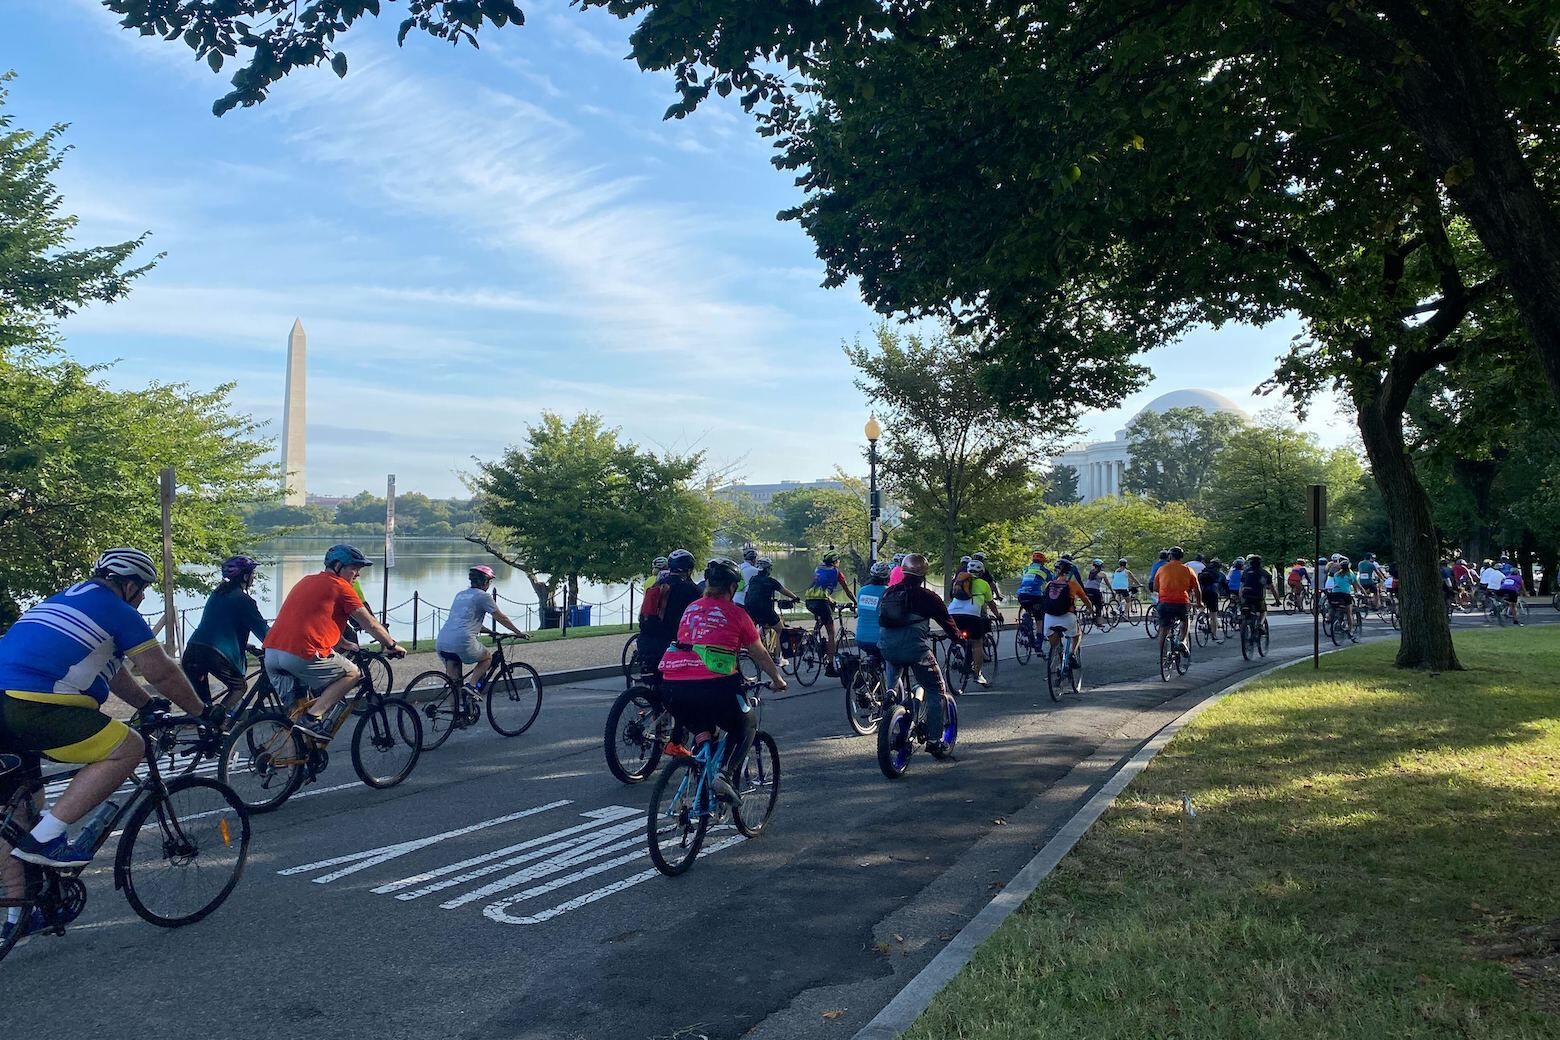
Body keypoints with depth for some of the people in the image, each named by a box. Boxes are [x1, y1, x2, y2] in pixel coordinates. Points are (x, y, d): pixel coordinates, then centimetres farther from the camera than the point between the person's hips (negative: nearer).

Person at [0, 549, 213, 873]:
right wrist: (203, 712, 16)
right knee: (129, 748, -8)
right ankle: (44, 838, -11)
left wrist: (148, 704, 42)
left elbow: (111, 668, 36)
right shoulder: (119, 612, 0)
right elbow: (161, 672, 3)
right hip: (33, 706, -10)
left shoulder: (66, 599, 27)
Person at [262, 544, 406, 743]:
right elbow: (370, 624, 4)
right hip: (302, 655, -8)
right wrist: (392, 645, 18)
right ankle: (312, 717, -4)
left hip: (271, 652, 8)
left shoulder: (306, 581, 26)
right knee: (352, 673, 10)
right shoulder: (340, 586, 1)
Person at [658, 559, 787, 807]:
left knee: (702, 731, 30)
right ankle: (727, 774, -1)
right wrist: (777, 680, 36)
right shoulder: (736, 614, 8)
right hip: (714, 685, -5)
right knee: (746, 725, 21)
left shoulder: (691, 609, 20)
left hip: (672, 685, 5)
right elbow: (760, 655, 19)